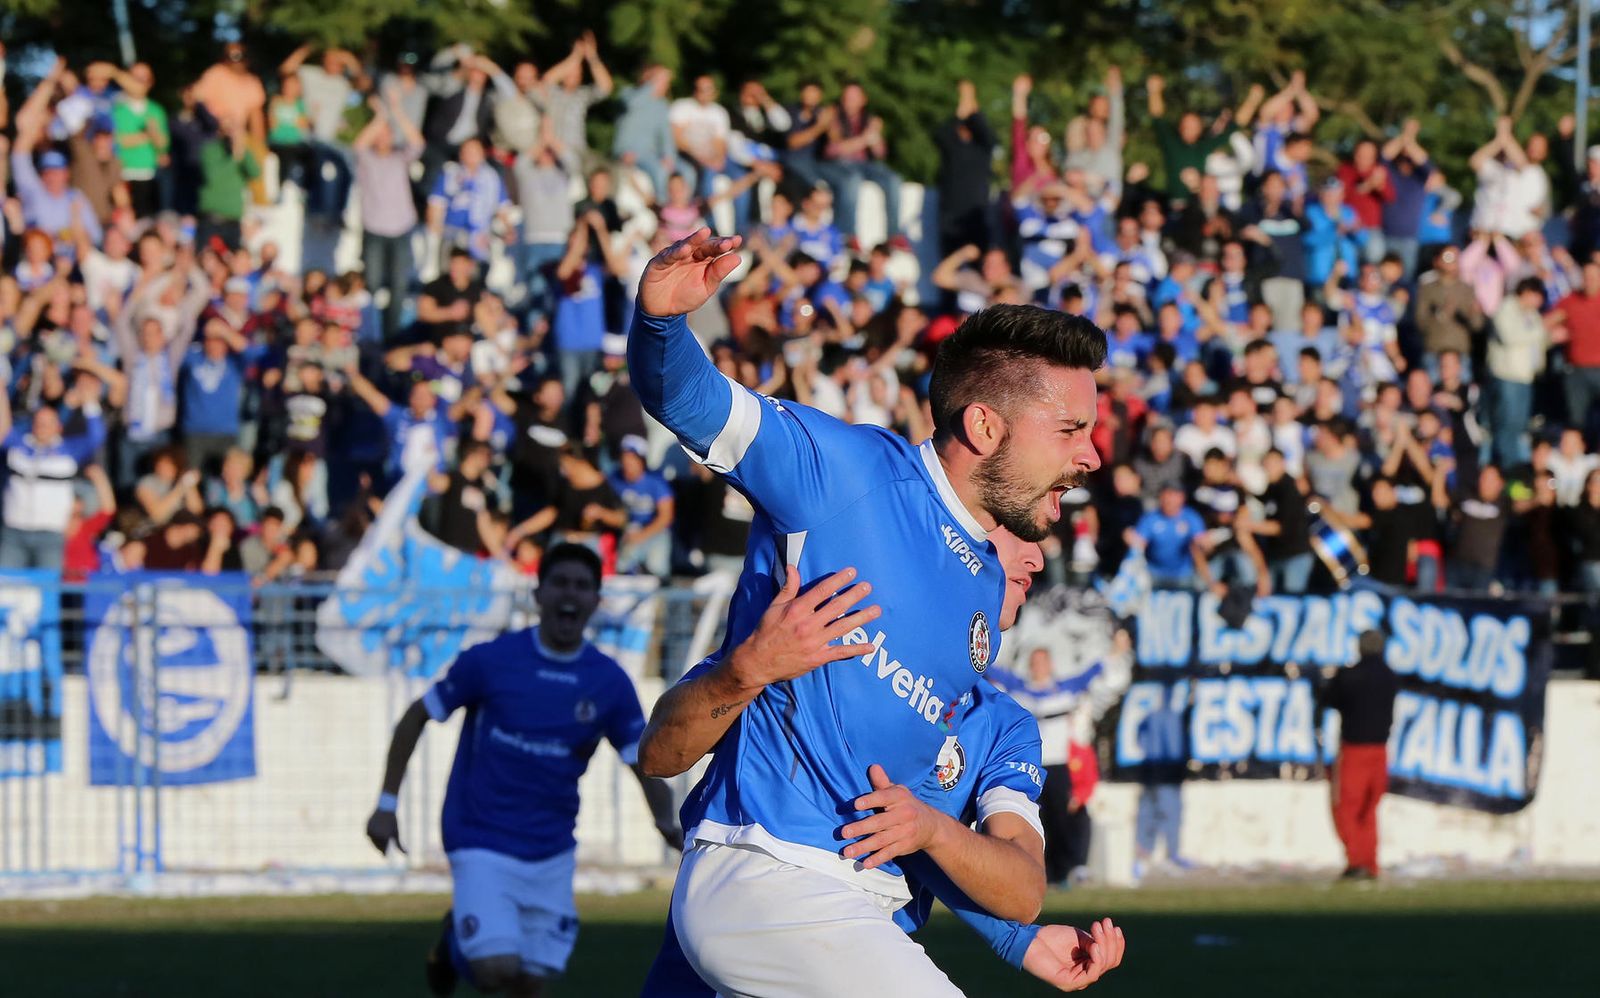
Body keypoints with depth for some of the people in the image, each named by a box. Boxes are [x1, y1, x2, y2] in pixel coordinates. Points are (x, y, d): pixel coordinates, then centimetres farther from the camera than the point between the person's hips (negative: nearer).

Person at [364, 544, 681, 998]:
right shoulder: (489, 661, -10)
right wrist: (386, 804, -3)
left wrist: (666, 821, -23)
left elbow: (645, 766, -1)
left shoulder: (610, 683, -2)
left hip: (552, 856, 3)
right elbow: (416, 717, 1)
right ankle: (457, 940, 17)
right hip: (483, 847, -3)